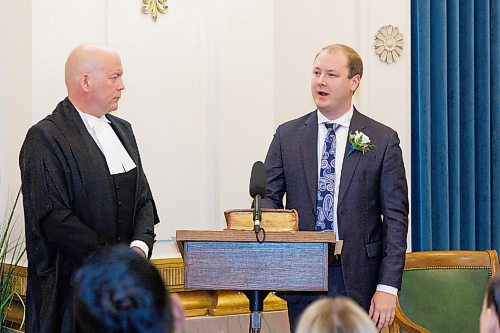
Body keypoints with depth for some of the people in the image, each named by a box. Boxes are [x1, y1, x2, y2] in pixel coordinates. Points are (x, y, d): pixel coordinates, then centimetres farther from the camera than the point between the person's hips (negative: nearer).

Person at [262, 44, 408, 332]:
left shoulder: (383, 140, 0)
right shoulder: (287, 136, 8)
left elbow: (395, 218, -2)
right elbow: (269, 196, 7)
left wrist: (388, 286, -9)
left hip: (356, 280, -2)